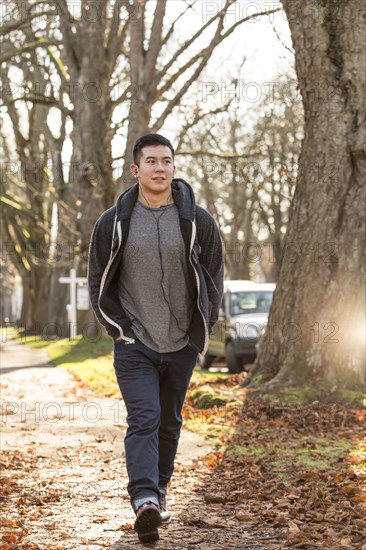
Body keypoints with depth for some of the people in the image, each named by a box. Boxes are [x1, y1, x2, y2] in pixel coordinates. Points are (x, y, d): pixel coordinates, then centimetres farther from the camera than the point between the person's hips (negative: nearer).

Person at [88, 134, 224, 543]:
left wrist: (201, 331, 3)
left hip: (182, 345, 2)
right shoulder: (113, 223, -2)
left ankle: (158, 489, 31)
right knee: (143, 420, -15)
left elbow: (214, 279, 8)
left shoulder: (198, 222, -1)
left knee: (169, 423, 14)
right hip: (134, 344, -2)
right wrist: (119, 329, -2)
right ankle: (144, 501, -24)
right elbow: (99, 283, 5)